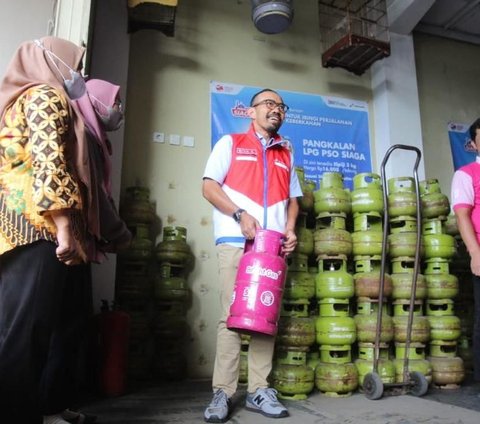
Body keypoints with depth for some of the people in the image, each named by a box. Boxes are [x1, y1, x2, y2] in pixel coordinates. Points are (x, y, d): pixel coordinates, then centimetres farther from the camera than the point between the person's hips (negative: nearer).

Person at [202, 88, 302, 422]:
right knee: (232, 314, -5)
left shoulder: (286, 154, 21)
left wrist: (290, 229, 2)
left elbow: (292, 199, 21)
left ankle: (259, 390, 11)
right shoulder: (231, 143, 9)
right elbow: (209, 186, 0)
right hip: (236, 241, -4)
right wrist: (240, 214, -13)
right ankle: (223, 393, 2)